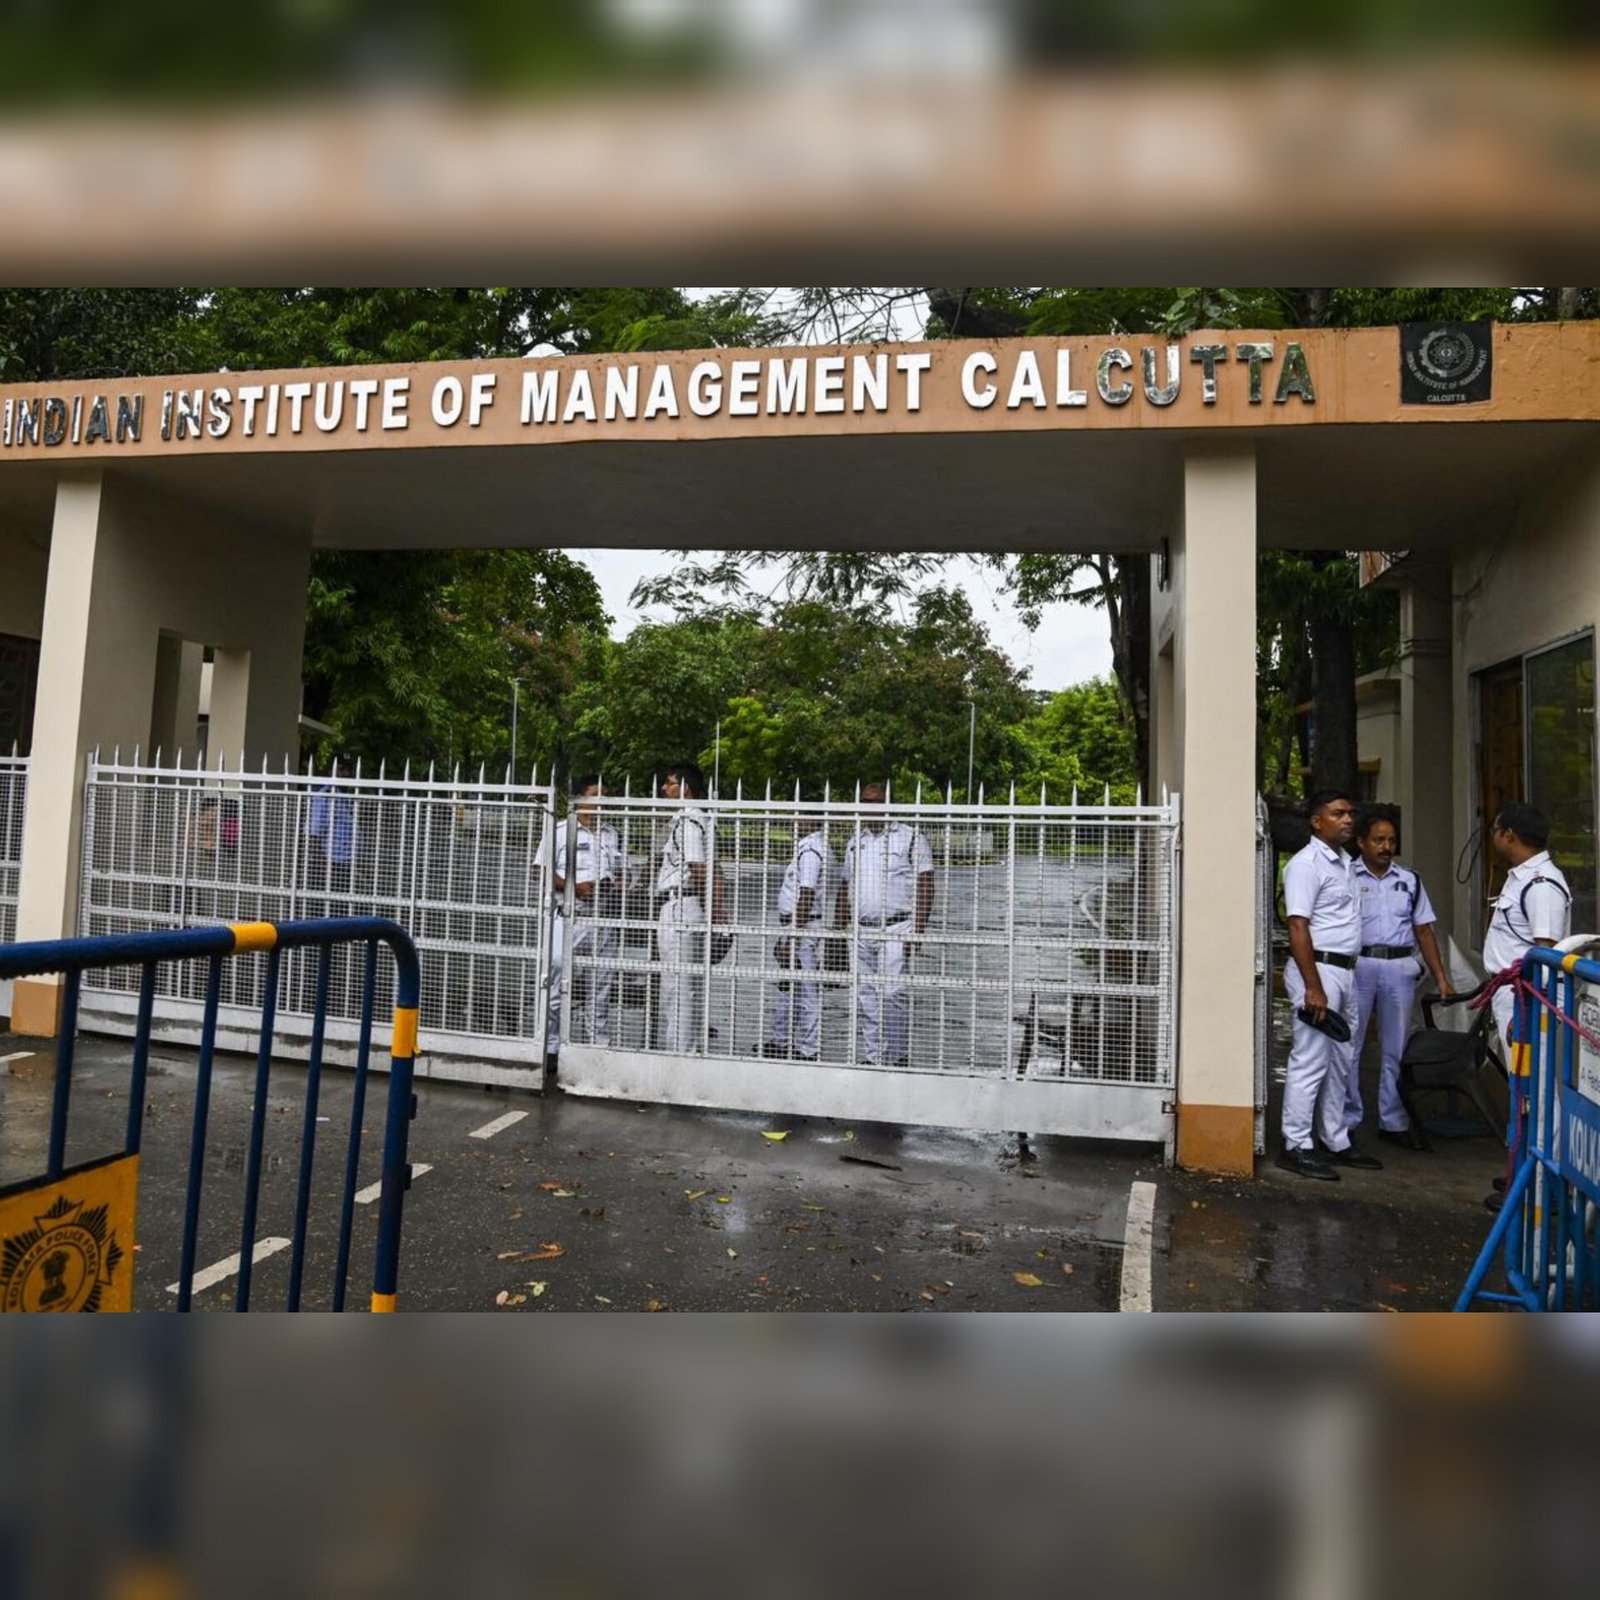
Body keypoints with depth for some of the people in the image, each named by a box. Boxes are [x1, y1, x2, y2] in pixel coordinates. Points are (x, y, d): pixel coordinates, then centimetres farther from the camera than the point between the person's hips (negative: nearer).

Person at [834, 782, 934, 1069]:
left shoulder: (911, 838, -1)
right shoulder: (855, 841, 17)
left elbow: (924, 887, -6)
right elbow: (845, 889, 19)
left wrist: (918, 929, -15)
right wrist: (838, 929, 13)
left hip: (896, 930, -6)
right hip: (862, 931, 6)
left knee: (892, 993, -12)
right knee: (867, 997, 8)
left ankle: (899, 1056, -1)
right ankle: (873, 1058, 16)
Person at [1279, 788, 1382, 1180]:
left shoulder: (1343, 862, 16)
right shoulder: (1307, 864, -13)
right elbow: (1298, 928, -19)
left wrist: (1344, 977, 16)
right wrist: (1313, 987, -23)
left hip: (1344, 971, 10)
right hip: (1318, 969, -10)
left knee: (1339, 1063, 15)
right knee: (1310, 1062, -5)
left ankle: (1336, 1142, 26)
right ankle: (1296, 1147, 2)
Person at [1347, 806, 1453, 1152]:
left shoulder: (1409, 881, 12)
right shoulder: (1346, 878, 0)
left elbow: (1424, 931, 14)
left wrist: (1441, 978, 9)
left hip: (1400, 968, 4)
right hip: (1357, 966, -4)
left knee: (1396, 1049, 10)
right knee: (1348, 1047, 1)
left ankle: (1394, 1122, 20)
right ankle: (1346, 1120, 12)